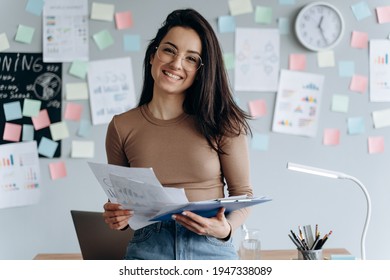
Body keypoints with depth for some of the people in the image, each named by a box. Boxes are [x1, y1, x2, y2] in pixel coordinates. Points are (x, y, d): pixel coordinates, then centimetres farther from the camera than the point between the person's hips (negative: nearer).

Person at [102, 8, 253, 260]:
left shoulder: (221, 123, 1)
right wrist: (117, 217, -5)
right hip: (149, 250, 1)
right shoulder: (121, 127, 5)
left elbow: (243, 192, 6)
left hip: (212, 249, -1)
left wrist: (225, 229, -11)